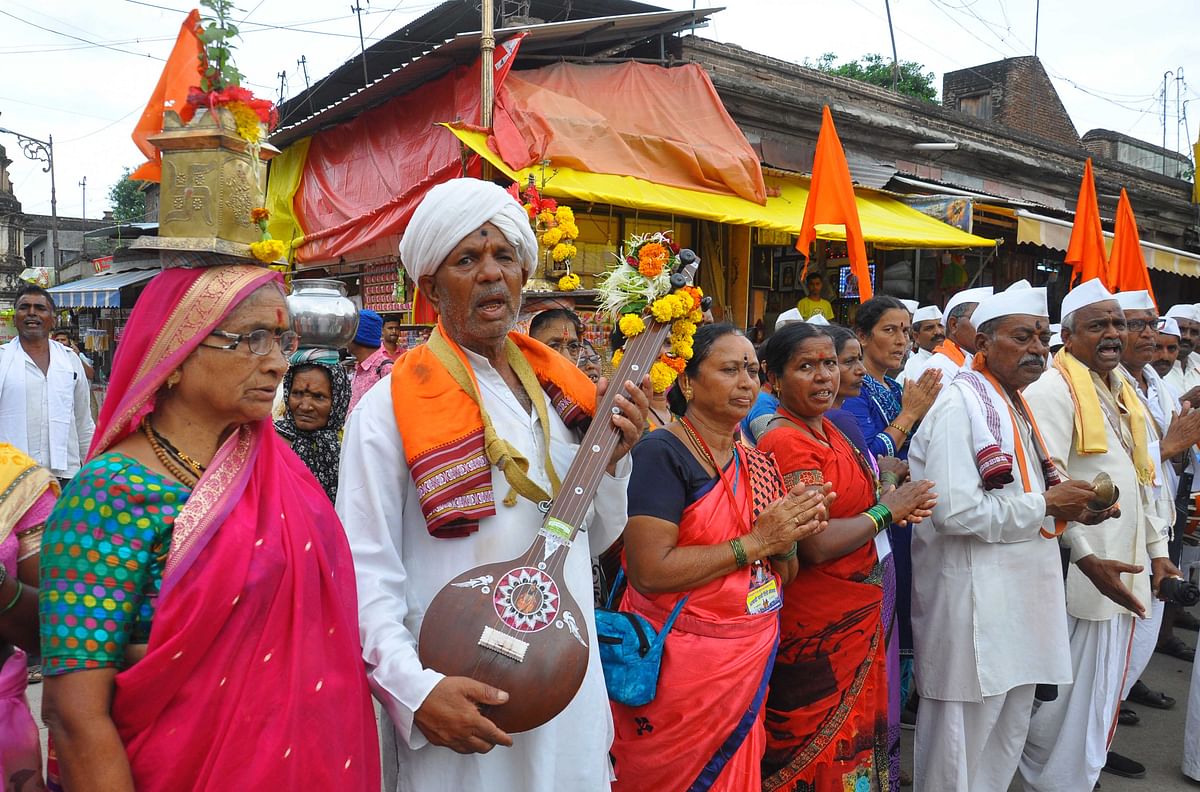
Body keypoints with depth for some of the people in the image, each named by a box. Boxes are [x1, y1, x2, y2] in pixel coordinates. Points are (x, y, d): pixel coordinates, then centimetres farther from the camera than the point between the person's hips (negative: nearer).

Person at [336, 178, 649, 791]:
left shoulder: (559, 389, 4)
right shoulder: (391, 408, -13)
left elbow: (592, 542, 9)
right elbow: (364, 572, -16)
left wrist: (613, 461, -7)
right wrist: (414, 690, -26)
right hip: (460, 701, -5)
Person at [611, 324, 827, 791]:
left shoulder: (758, 465, 7)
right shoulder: (663, 453, -15)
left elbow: (780, 577, 13)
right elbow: (650, 571, -24)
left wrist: (788, 540, -9)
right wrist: (754, 542, -19)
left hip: (751, 665, 7)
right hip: (678, 668, -6)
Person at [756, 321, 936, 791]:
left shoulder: (826, 429, 8)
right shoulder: (786, 442, -21)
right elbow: (817, 544, -26)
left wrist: (895, 504, -5)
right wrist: (886, 510, -13)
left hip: (856, 615, 9)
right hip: (817, 626, -9)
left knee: (857, 731, 22)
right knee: (824, 751, 8)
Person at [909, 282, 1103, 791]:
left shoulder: (1016, 406, 13)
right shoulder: (958, 406, -17)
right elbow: (954, 512, -25)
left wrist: (1069, 504, 4)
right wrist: (1046, 504, -16)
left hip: (1018, 595, 9)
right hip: (971, 601, -9)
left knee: (1008, 734, 21)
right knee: (960, 745, 5)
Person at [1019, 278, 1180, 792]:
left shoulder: (1122, 393, 15)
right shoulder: (1053, 390, -13)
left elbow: (1140, 480, 20)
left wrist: (1156, 549, 17)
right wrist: (1087, 557, -25)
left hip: (1123, 567, 8)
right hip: (1082, 573, -8)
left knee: (1103, 691, 17)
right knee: (1069, 694, 1)